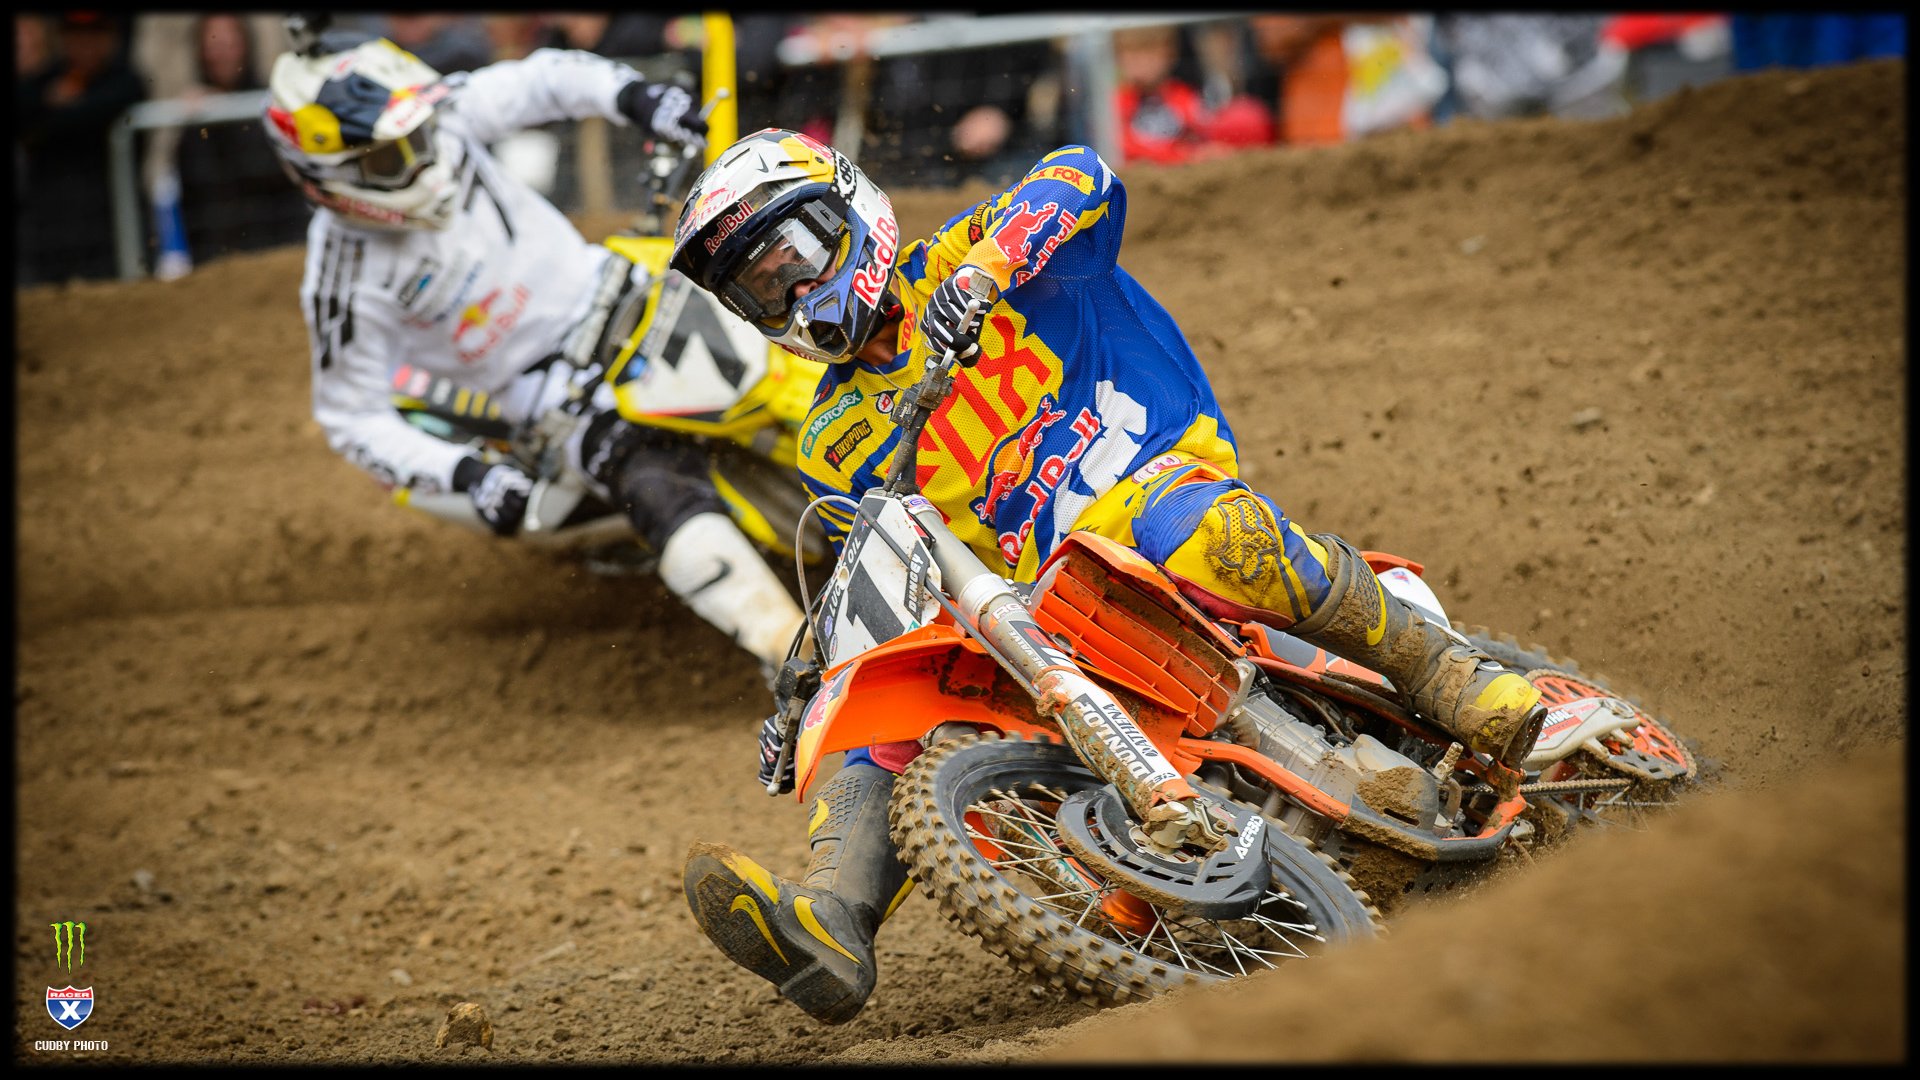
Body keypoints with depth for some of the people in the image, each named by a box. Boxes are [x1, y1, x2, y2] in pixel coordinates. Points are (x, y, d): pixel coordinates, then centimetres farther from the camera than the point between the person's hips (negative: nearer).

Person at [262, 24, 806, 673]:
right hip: (546, 382, -7)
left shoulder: (442, 120, -13)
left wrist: (631, 95, -19)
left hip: (606, 286, 7)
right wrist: (465, 474, -27)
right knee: (660, 486, -29)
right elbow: (350, 417, -14)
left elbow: (543, 81, 1)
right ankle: (797, 655, -36)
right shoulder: (347, 284, -24)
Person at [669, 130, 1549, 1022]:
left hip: (1158, 476, -6)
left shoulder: (953, 268, 3)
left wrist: (979, 271, -32)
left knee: (1182, 528, -40)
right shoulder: (835, 449, 20)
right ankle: (830, 926, -38)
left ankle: (1440, 672, -28)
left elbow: (1082, 177, -15)